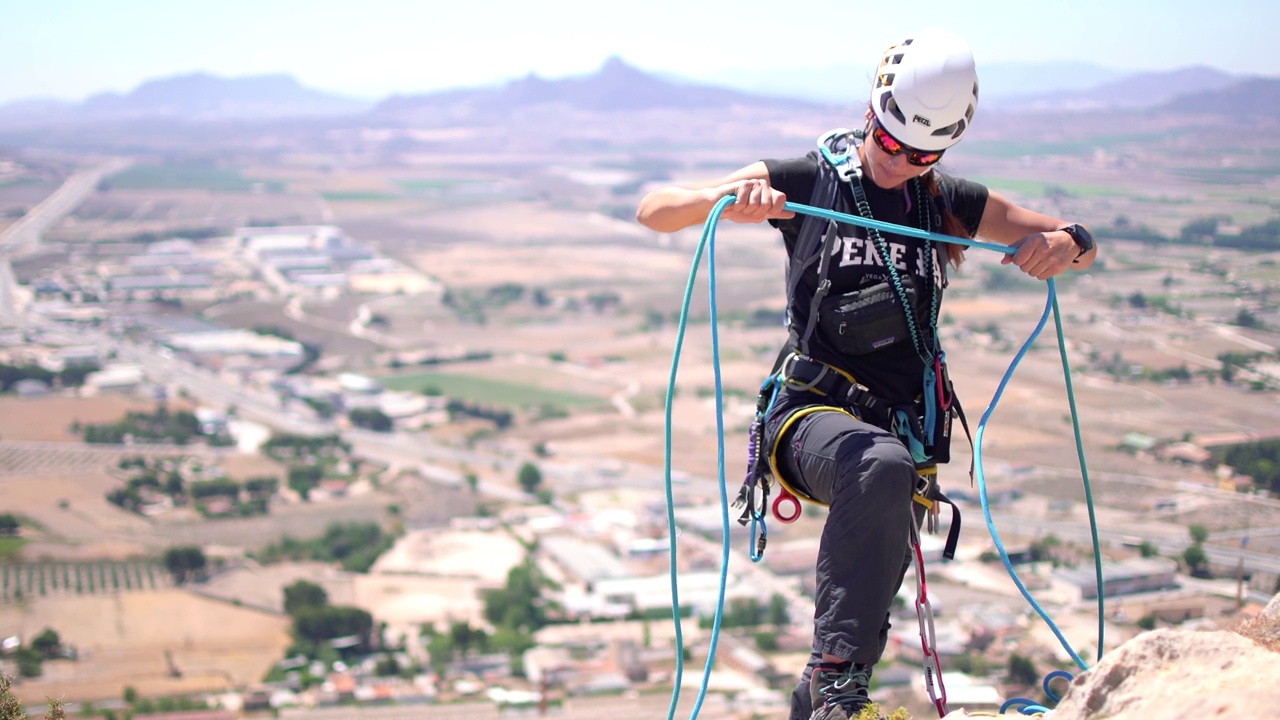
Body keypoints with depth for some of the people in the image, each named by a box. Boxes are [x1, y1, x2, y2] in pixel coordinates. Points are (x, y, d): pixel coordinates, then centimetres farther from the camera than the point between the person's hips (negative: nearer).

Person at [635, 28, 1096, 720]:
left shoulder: (949, 204, 10)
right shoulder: (804, 181, 0)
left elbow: (1082, 243, 18)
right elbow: (653, 210, -3)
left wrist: (1063, 244, -8)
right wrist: (726, 197, -25)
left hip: (906, 427, 5)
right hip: (812, 414, -5)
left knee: (865, 610, -3)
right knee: (881, 466, -37)